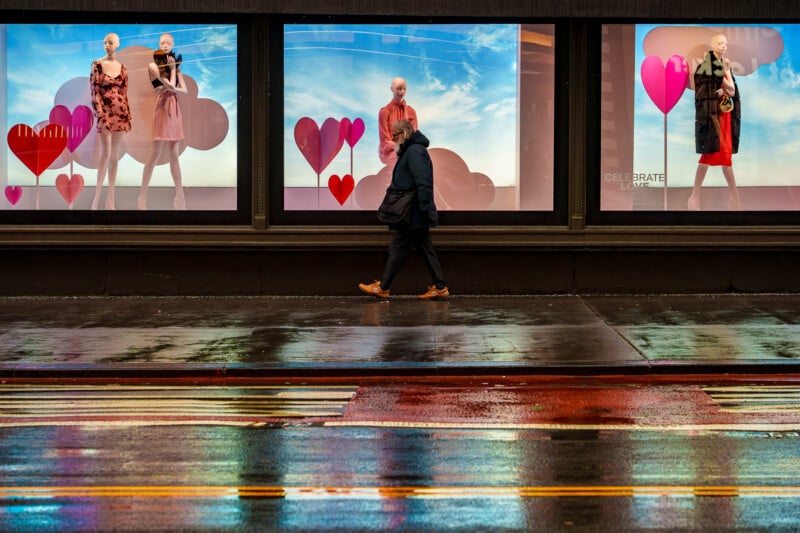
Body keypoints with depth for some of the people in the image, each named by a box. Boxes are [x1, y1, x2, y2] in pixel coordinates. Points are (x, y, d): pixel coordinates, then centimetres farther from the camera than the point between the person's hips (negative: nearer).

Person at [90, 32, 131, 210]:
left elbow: (125, 93, 12)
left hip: (120, 112, 4)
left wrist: (128, 115, 6)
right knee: (106, 153, -15)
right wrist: (101, 114, -14)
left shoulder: (122, 68, 10)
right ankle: (97, 197, -13)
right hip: (104, 111, -4)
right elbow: (94, 91, -7)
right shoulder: (97, 65, -2)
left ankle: (110, 198, 8)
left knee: (114, 155, 5)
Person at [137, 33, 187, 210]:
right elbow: (170, 84, -14)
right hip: (162, 108, -5)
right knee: (156, 153, -8)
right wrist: (172, 68, -1)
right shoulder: (153, 65, -2)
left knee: (174, 154, 5)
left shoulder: (175, 65, 15)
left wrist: (169, 88, -12)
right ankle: (143, 195, -3)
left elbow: (184, 90, 4)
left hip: (175, 109, 5)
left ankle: (179, 195, 5)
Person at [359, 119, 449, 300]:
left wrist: (425, 209, -26)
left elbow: (424, 183, -24)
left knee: (397, 250, -2)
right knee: (426, 250, 10)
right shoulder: (410, 151, 17)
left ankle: (382, 287, 4)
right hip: (416, 216, 11)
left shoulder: (415, 151, -16)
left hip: (411, 215, -11)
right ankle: (439, 287, 11)